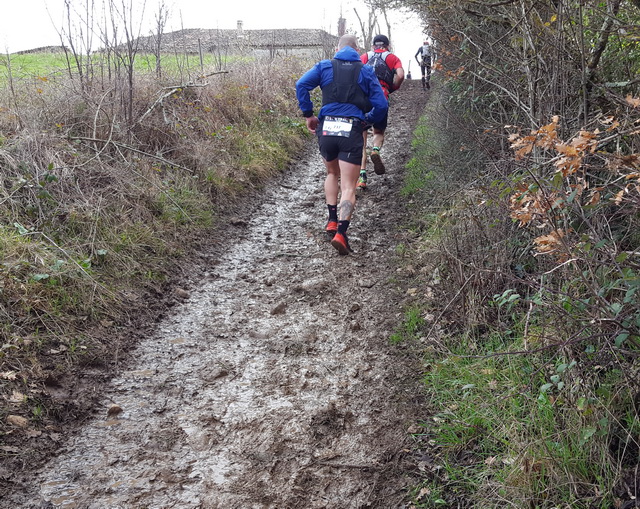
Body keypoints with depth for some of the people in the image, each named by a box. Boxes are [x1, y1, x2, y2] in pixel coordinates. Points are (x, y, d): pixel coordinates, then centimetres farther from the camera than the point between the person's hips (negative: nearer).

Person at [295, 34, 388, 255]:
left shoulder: (325, 66, 11)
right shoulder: (365, 71, 10)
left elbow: (301, 85, -4)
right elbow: (381, 105, 4)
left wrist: (308, 114, 3)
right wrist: (366, 121, 19)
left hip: (326, 127, 2)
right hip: (352, 131, -2)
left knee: (332, 174, 27)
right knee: (348, 187, 0)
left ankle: (332, 221, 21)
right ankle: (341, 232, -17)